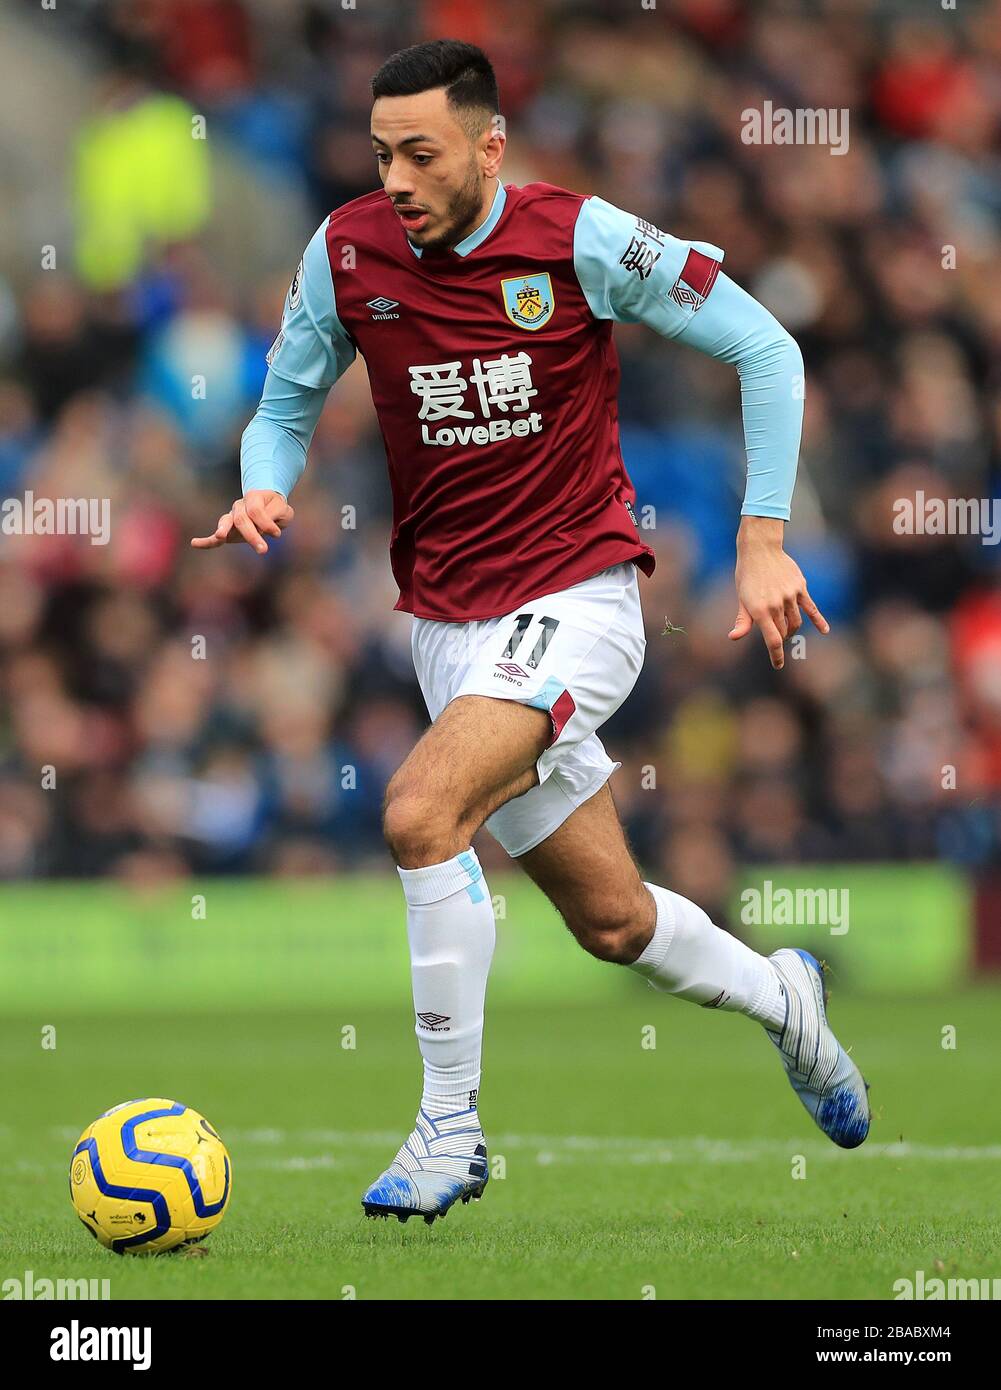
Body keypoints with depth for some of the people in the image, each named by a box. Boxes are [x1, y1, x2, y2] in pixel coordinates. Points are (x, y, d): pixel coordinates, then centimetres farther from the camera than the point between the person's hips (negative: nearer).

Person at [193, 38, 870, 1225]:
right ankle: (778, 998, 43)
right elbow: (287, 404, 12)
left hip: (576, 597, -5)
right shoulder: (347, 252, -2)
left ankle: (449, 1127, -16)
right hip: (448, 623, 5)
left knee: (422, 810, -28)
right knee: (612, 921, 11)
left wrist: (762, 538, -8)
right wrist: (263, 491, -11)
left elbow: (763, 347, -5)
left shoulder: (580, 240, -12)